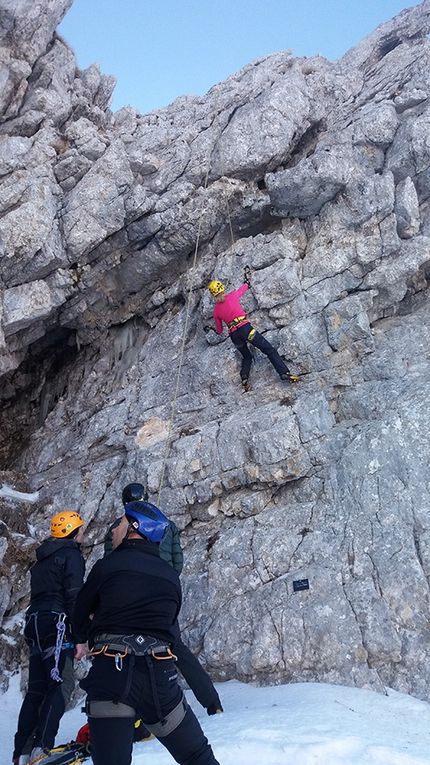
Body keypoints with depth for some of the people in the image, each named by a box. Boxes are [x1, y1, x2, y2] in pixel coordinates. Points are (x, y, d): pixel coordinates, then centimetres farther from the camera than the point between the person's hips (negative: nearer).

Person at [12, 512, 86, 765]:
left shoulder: (42, 560, 22)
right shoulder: (71, 555, -6)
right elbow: (74, 598, -14)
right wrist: (80, 638, -15)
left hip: (35, 624, 9)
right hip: (58, 624, -9)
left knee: (37, 688, 10)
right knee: (61, 684, -10)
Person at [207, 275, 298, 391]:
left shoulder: (216, 311, 13)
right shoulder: (232, 296, 7)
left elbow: (219, 331, 22)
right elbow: (244, 288, 28)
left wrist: (211, 329, 43)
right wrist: (246, 280, 48)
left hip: (234, 336, 3)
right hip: (245, 329, -3)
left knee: (247, 357, 27)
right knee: (269, 350, -2)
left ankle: (244, 378, 1)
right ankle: (285, 374, -17)